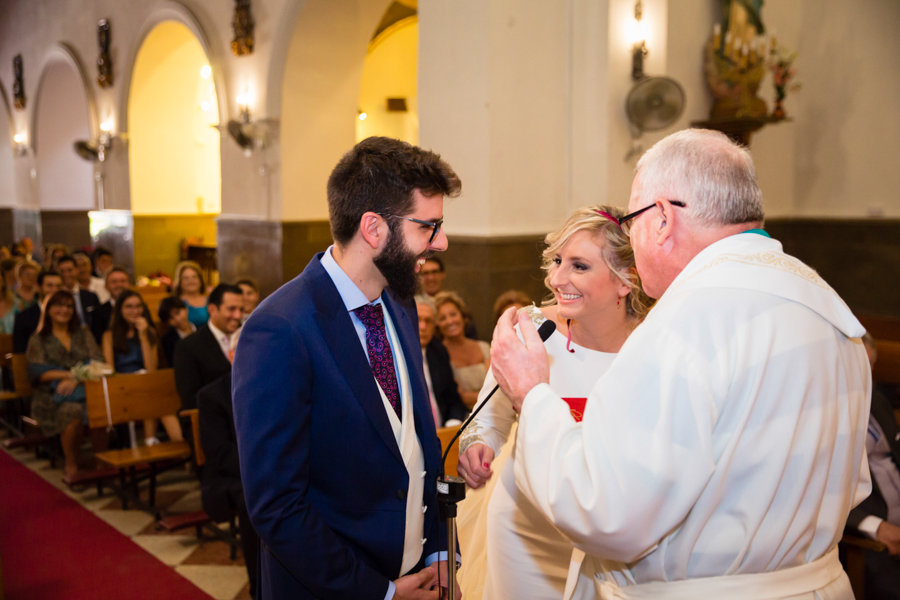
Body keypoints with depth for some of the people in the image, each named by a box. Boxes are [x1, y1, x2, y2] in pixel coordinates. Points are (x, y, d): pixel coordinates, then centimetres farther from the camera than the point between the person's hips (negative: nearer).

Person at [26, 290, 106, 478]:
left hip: (85, 386, 2)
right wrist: (70, 374, -12)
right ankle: (71, 465, -20)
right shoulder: (39, 339, 13)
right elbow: (37, 372, 1)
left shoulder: (83, 334, 20)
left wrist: (76, 379, -13)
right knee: (72, 411, -37)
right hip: (51, 393, -2)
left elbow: (97, 362, 7)